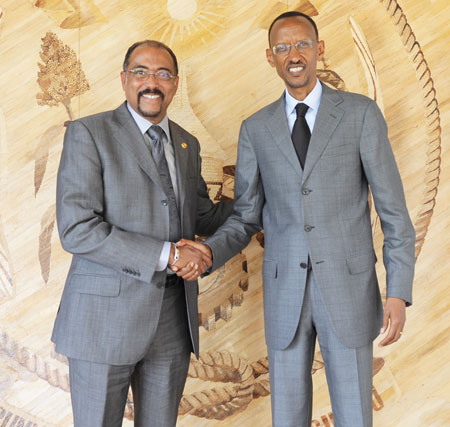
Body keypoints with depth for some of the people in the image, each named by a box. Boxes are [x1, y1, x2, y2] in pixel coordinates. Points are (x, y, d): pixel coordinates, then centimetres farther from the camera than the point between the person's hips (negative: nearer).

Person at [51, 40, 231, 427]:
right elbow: (77, 230, -16)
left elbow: (203, 218, 19)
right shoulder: (88, 134, -7)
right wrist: (165, 255, -19)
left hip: (173, 321, 5)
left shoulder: (187, 145, 12)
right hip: (105, 318, -5)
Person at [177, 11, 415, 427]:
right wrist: (207, 252, -13)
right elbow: (247, 218, 8)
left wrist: (399, 293, -9)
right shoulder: (255, 129, 6)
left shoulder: (361, 112, -2)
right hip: (285, 291, 2)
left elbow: (393, 209, -3)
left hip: (349, 287, -2)